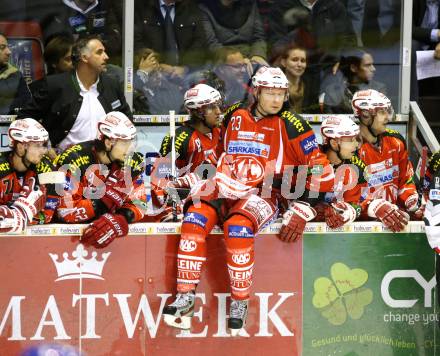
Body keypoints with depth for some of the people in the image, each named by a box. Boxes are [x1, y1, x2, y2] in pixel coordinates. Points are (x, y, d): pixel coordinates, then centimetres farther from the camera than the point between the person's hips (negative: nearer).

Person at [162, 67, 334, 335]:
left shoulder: (289, 125, -3)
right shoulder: (234, 117, 11)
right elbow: (219, 155, 28)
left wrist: (301, 211, -12)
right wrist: (213, 182, 13)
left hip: (264, 195, -4)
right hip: (227, 191, 4)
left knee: (237, 226, -35)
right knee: (196, 217, -25)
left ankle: (240, 304, -24)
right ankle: (185, 299, -23)